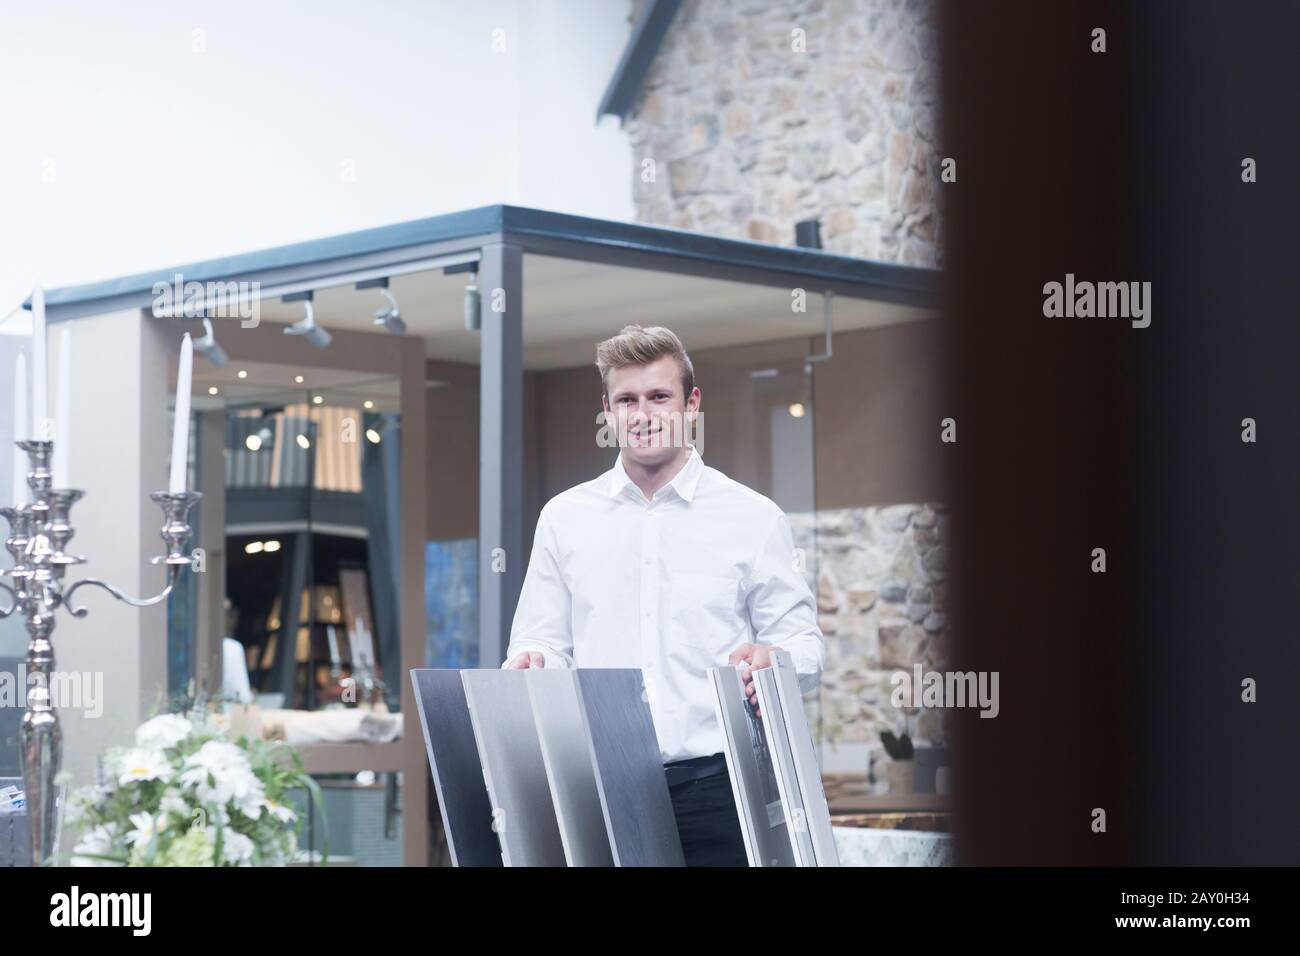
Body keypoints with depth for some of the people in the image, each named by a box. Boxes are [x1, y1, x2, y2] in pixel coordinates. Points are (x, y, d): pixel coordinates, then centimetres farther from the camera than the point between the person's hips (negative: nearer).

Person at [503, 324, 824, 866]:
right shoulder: (564, 517, 12)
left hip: (716, 782, -1)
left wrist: (774, 660, -16)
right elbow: (544, 643, 13)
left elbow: (804, 644, 6)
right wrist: (531, 665, -10)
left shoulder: (754, 518, 7)